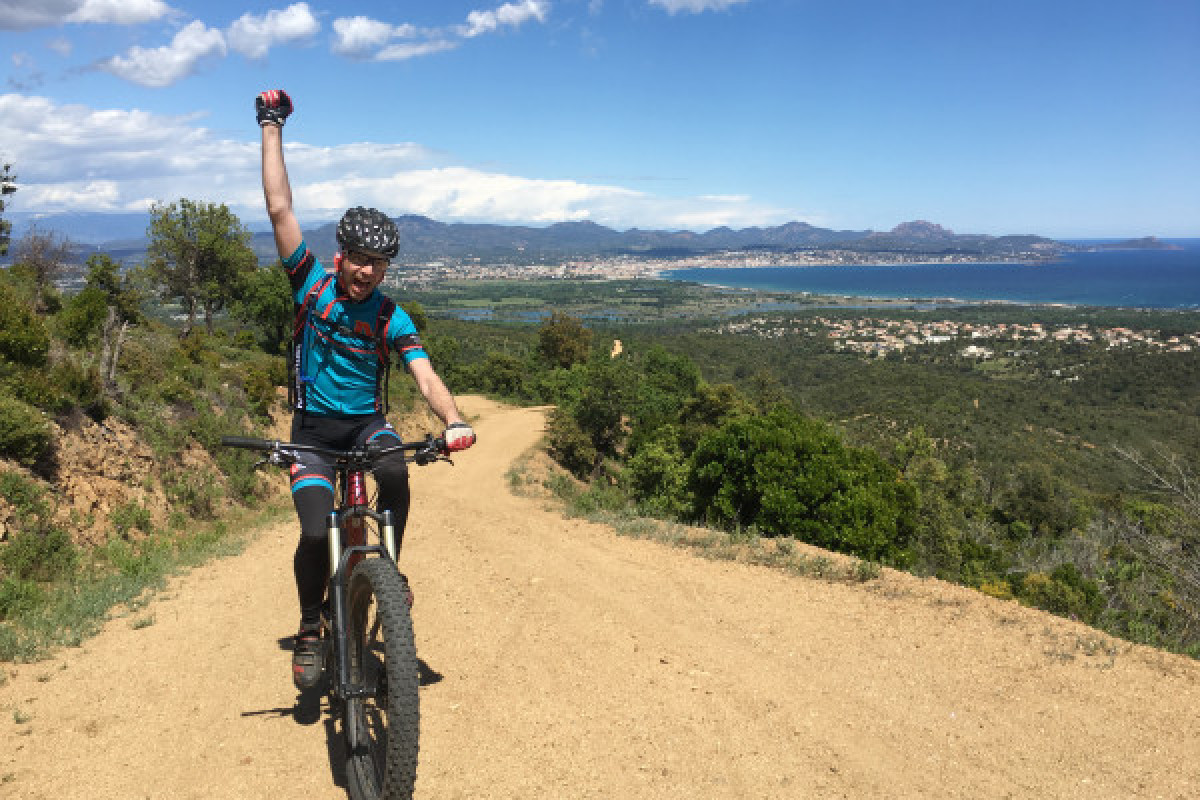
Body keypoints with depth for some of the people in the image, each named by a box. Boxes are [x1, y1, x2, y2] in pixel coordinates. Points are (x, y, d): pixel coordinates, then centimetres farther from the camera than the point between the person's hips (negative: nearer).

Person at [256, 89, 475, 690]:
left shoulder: (392, 319, -7)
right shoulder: (312, 283, -7)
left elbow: (426, 376, -19)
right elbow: (279, 208, -12)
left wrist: (454, 420, -39)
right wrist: (271, 129, -12)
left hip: (368, 422, 1)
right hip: (313, 426, 0)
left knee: (395, 475, -33)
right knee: (316, 532, -17)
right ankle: (310, 631, 7)